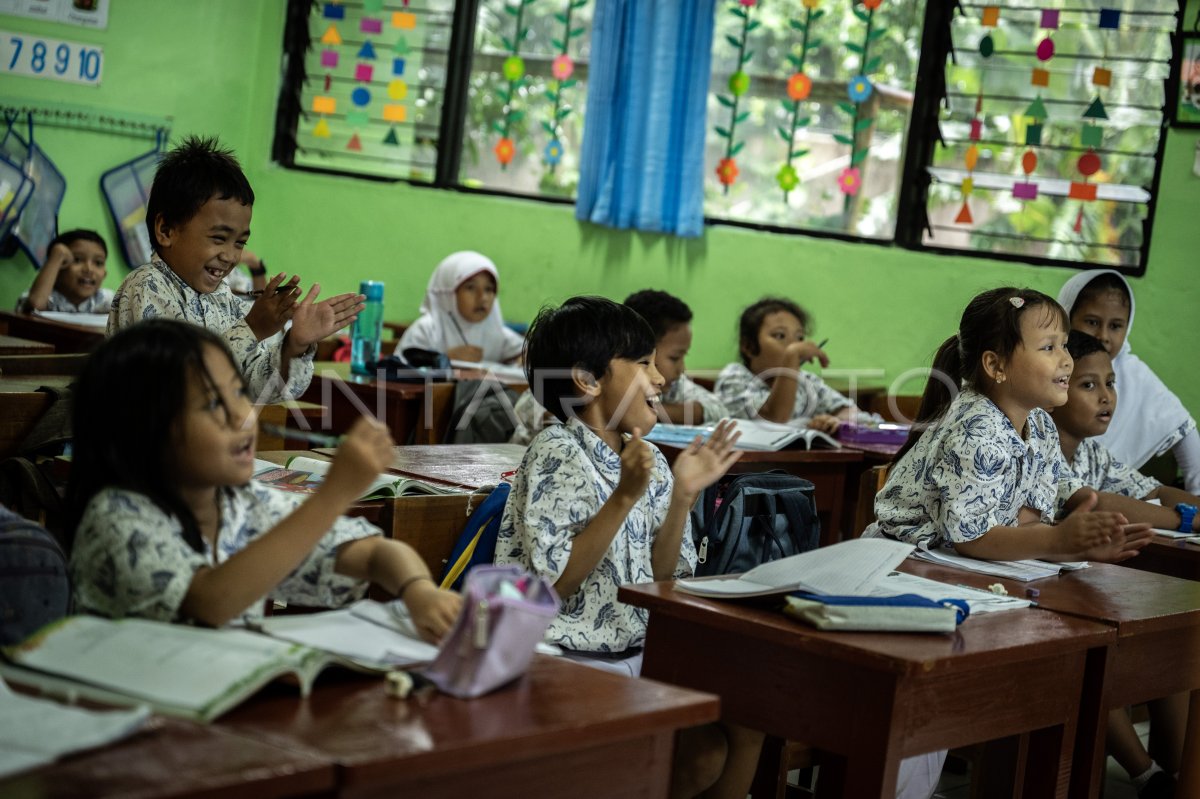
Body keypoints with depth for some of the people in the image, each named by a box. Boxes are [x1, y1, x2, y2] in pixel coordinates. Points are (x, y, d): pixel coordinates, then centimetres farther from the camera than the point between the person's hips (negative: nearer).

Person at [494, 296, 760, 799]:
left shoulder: (648, 459, 8)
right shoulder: (558, 456, -13)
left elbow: (659, 579, 8)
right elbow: (550, 585, -20)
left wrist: (683, 495, -4)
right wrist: (625, 498, -24)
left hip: (641, 652, 8)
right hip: (574, 663, -7)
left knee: (748, 722, -5)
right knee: (703, 748, -18)